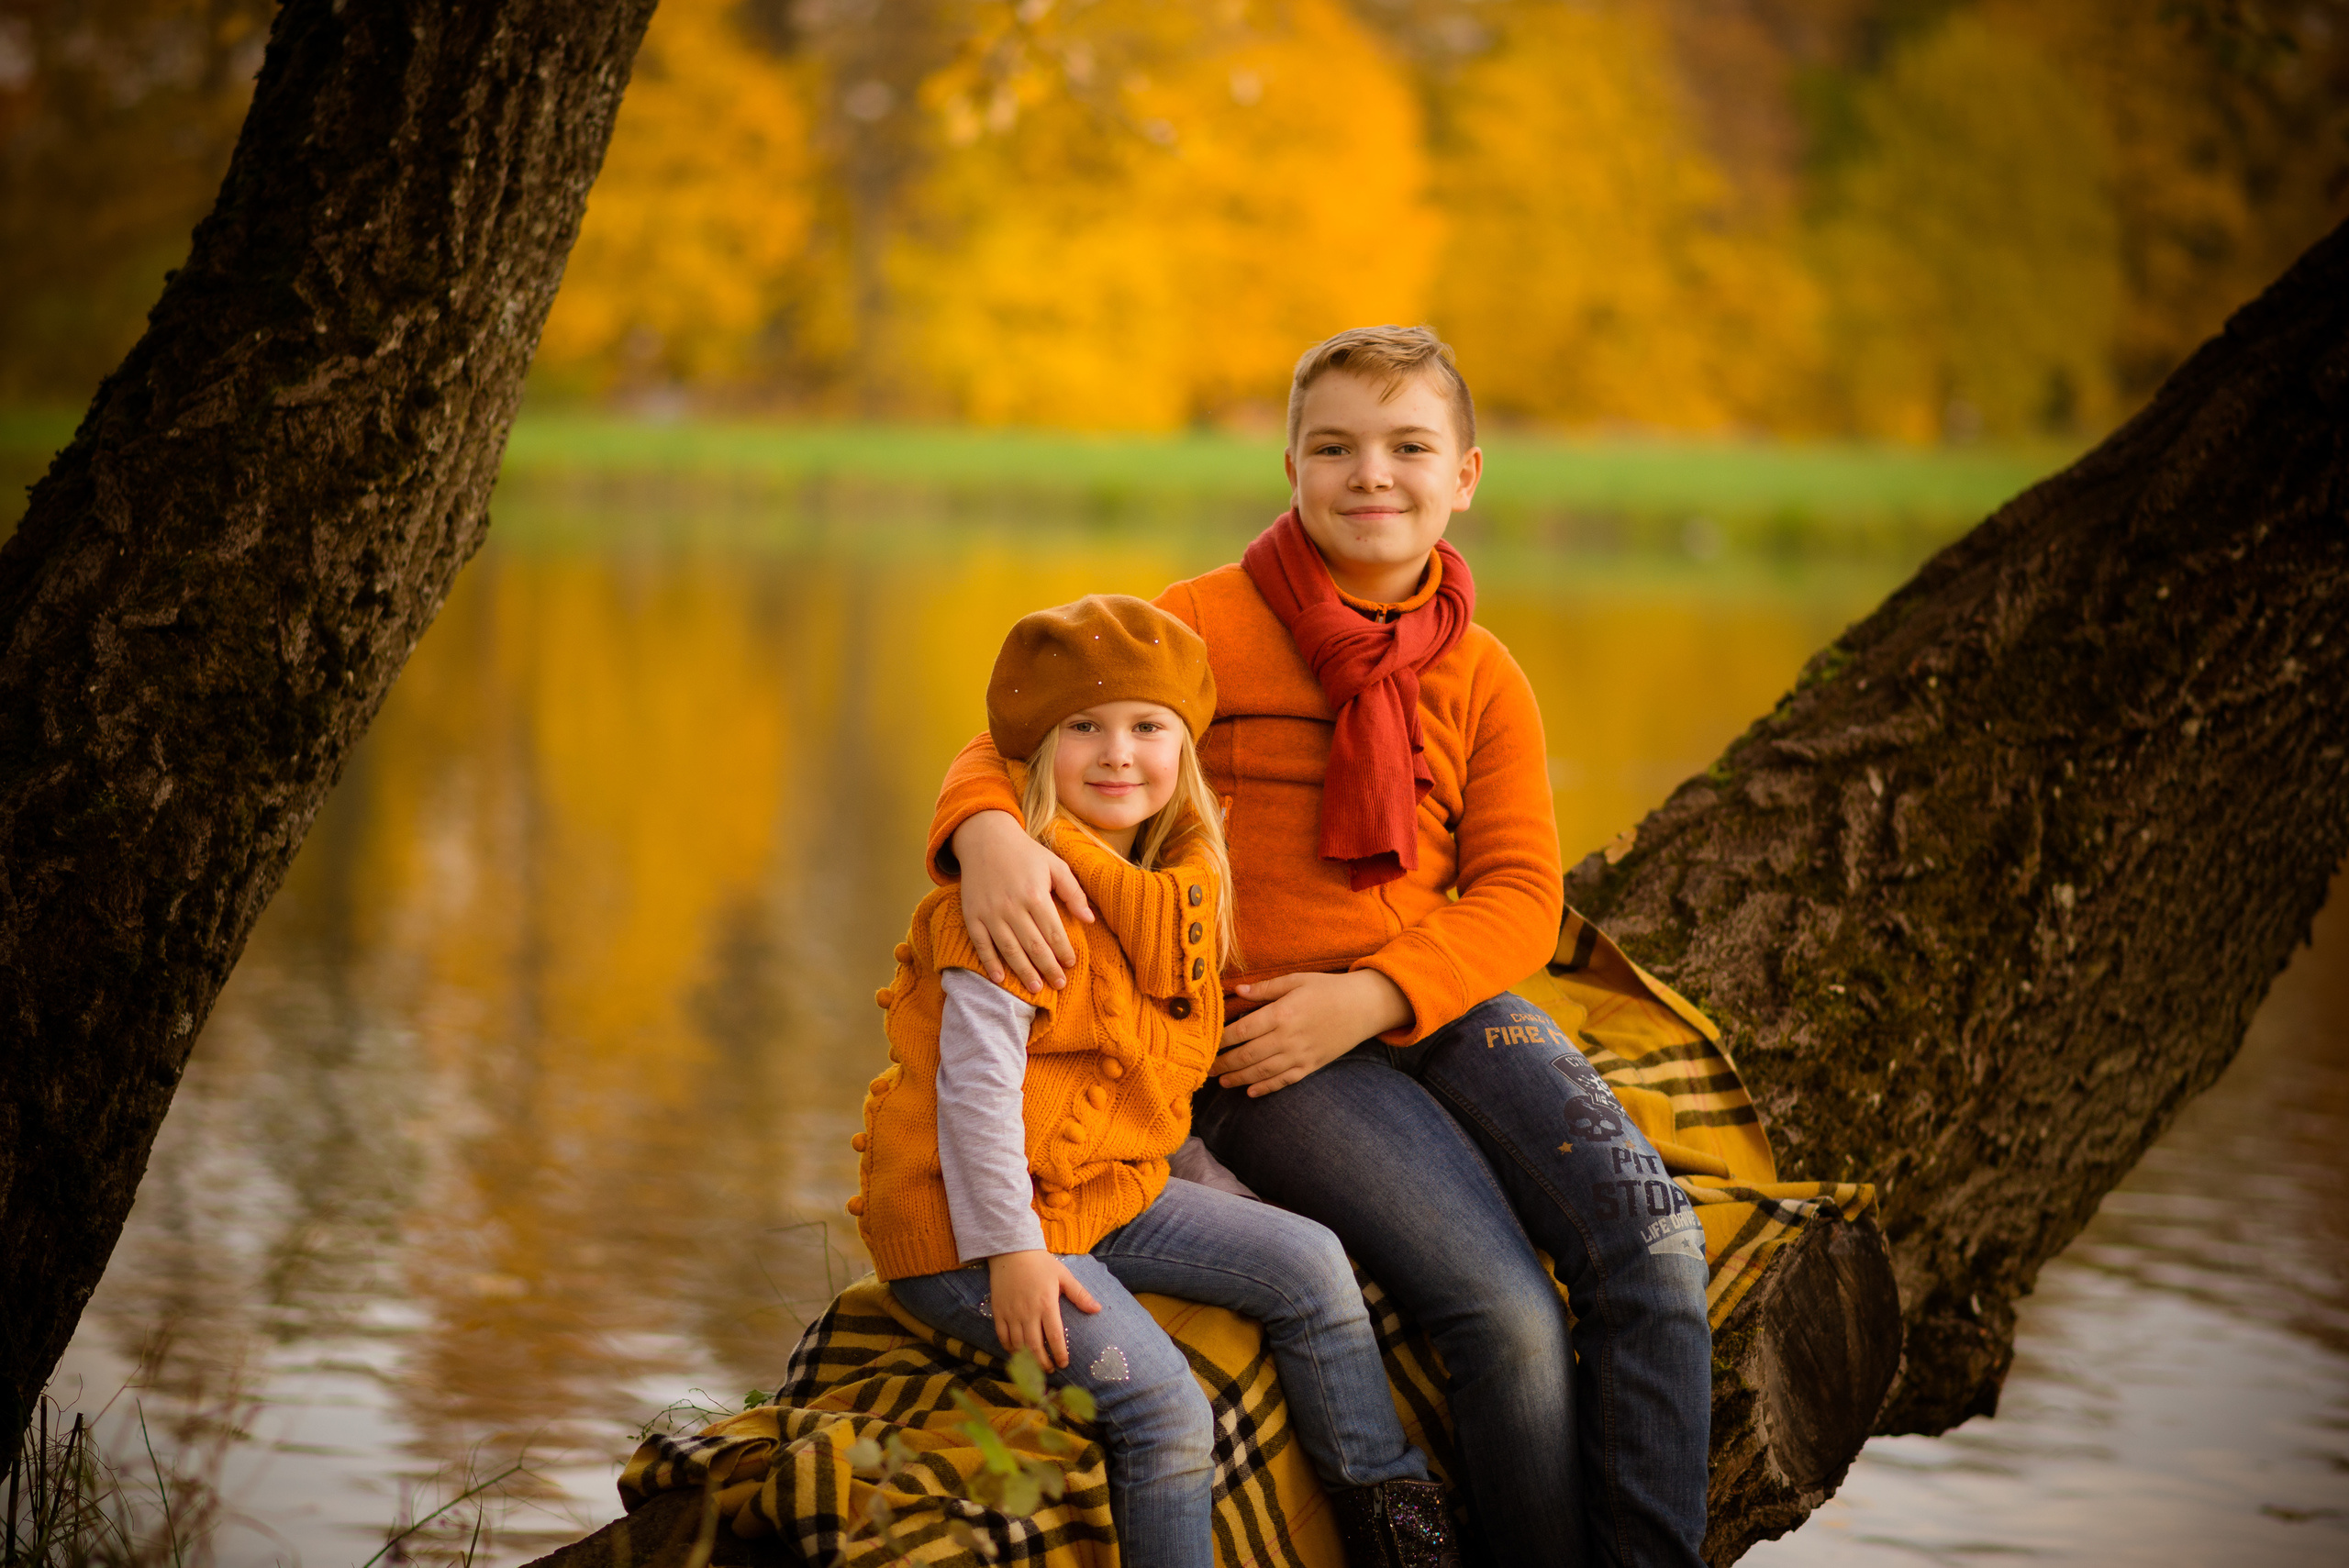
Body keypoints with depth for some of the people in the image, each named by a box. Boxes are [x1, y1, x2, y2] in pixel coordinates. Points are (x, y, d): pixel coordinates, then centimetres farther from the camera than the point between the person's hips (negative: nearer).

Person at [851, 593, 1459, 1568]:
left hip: (1105, 1193, 9)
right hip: (967, 1227, -9)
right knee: (1165, 1407, -21)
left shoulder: (1181, 879, 10)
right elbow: (976, 1078, -21)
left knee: (1306, 1265, 4)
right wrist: (1011, 1248, -23)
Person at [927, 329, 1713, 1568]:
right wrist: (989, 835, -30)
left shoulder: (1481, 678, 9)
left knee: (1651, 1245, -20)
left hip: (1449, 1003, 4)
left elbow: (1519, 901, 3)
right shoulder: (1208, 623, -2)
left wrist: (1368, 997, -15)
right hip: (1262, 1048, -4)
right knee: (1510, 1316, -23)